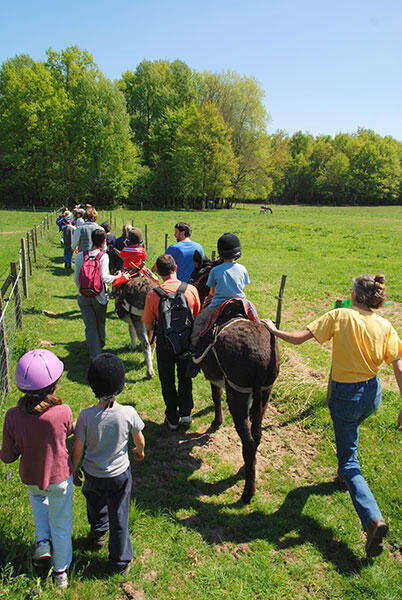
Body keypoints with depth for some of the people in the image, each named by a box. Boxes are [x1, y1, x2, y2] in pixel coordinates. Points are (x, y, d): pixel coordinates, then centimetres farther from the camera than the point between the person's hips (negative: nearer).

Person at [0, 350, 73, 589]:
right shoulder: (63, 412, -29)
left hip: (31, 478, 2)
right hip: (60, 478, -2)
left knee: (38, 497, 39)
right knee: (61, 524, 22)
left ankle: (43, 541, 29)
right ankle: (61, 571, 42)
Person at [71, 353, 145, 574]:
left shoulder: (86, 416, -24)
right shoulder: (128, 413, -23)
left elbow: (77, 449, -14)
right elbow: (139, 440, -6)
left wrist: (74, 469, 6)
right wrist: (139, 452, 17)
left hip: (92, 474, 1)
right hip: (119, 474, -1)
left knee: (95, 503, 33)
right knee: (119, 518, 17)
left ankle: (98, 533, 58)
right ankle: (121, 561, 36)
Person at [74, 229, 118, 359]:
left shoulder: (80, 256, -1)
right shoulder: (103, 256, -13)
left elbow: (76, 278, 4)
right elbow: (104, 277, -23)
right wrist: (117, 277, -8)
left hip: (83, 296, 2)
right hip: (99, 295, -2)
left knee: (90, 325, 5)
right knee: (100, 323, 21)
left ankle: (95, 355, 2)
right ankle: (100, 345, 43)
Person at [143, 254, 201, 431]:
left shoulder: (153, 294, -16)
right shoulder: (191, 289, -11)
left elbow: (149, 325, -7)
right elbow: (197, 316, 2)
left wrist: (150, 339, 13)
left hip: (164, 342, -1)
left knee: (167, 381, 15)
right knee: (185, 378, 22)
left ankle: (172, 419, 25)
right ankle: (186, 413, 26)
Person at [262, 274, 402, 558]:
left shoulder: (340, 316, -16)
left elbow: (298, 338, -18)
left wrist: (274, 330, 0)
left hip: (344, 395, -5)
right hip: (372, 395, 5)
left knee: (349, 462, 4)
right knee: (351, 430, 36)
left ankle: (373, 519, -11)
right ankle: (346, 475, 51)